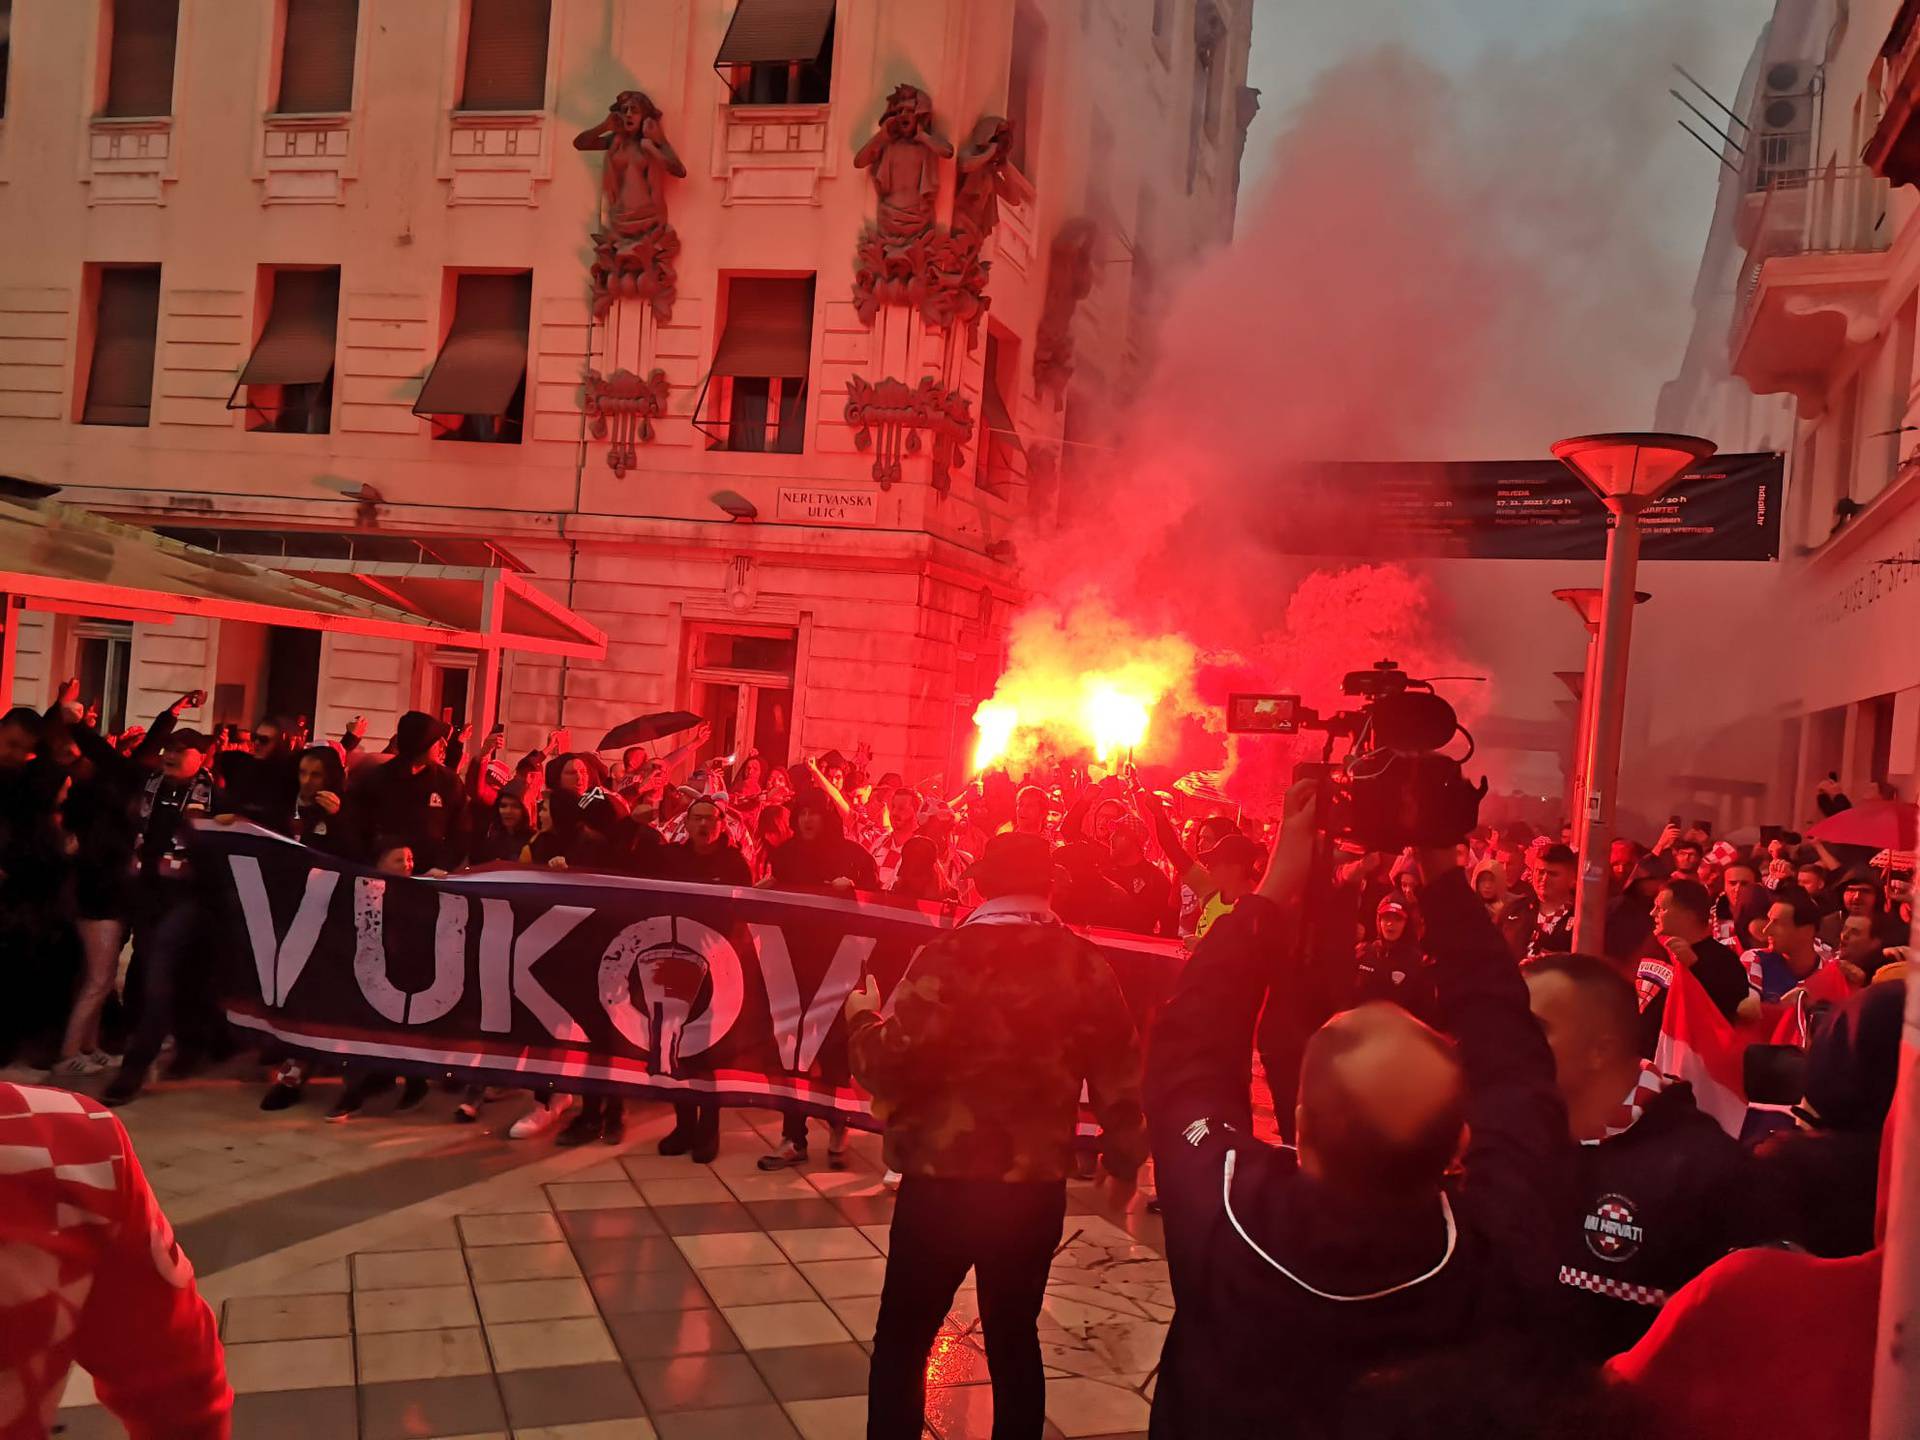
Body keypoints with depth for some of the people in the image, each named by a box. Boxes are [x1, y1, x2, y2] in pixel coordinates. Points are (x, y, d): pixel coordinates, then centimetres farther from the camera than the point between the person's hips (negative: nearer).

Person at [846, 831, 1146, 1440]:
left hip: (943, 1179, -3)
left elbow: (890, 1065, -16)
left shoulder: (949, 957, -13)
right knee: (1015, 1338, 18)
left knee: (902, 1339, 13)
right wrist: (1126, 1154, 18)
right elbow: (1120, 1070, 4)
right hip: (1037, 1183, 4)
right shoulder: (1085, 963, -1)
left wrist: (862, 1016, 4)